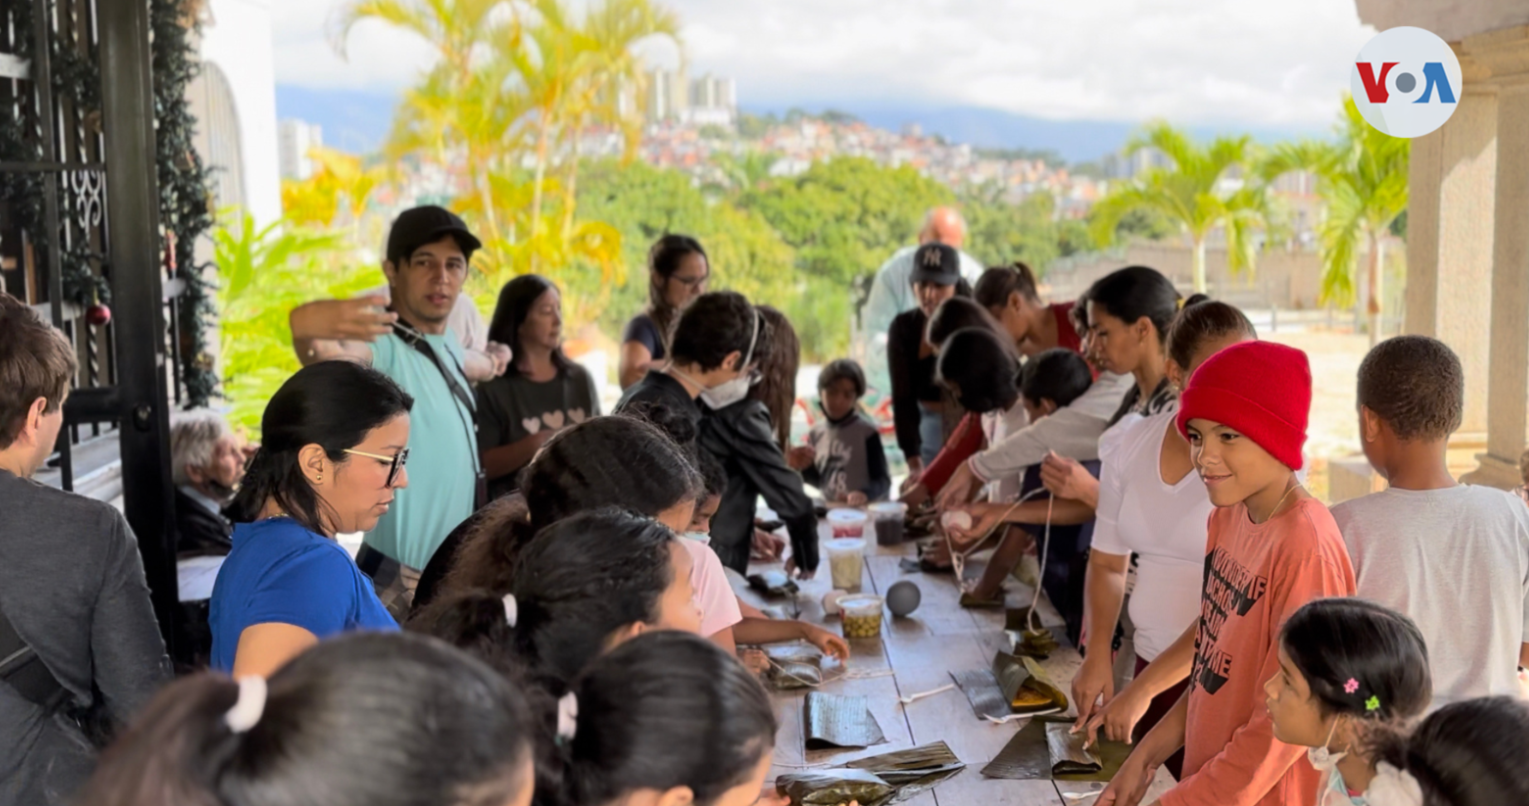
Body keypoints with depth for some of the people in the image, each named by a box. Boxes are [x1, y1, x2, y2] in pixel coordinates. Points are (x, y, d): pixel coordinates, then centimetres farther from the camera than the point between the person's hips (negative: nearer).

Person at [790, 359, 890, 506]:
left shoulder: (867, 432, -6)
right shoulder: (816, 434, 9)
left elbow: (882, 480, -9)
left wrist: (865, 494, -27)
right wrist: (804, 468, -1)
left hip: (865, 510, -3)